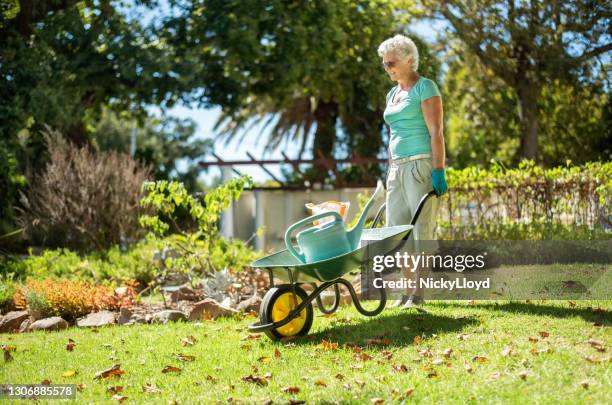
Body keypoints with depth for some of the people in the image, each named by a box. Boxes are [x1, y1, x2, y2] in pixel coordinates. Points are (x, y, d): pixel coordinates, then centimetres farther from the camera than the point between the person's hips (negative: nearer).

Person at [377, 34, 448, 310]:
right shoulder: (393, 93, 19)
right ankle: (409, 288, 13)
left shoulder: (425, 88, -5)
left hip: (421, 164, -8)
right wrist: (390, 170, 19)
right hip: (398, 166, 8)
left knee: (422, 229, -7)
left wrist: (438, 171, -19)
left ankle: (419, 293, -6)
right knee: (396, 229, 6)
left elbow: (436, 133, -12)